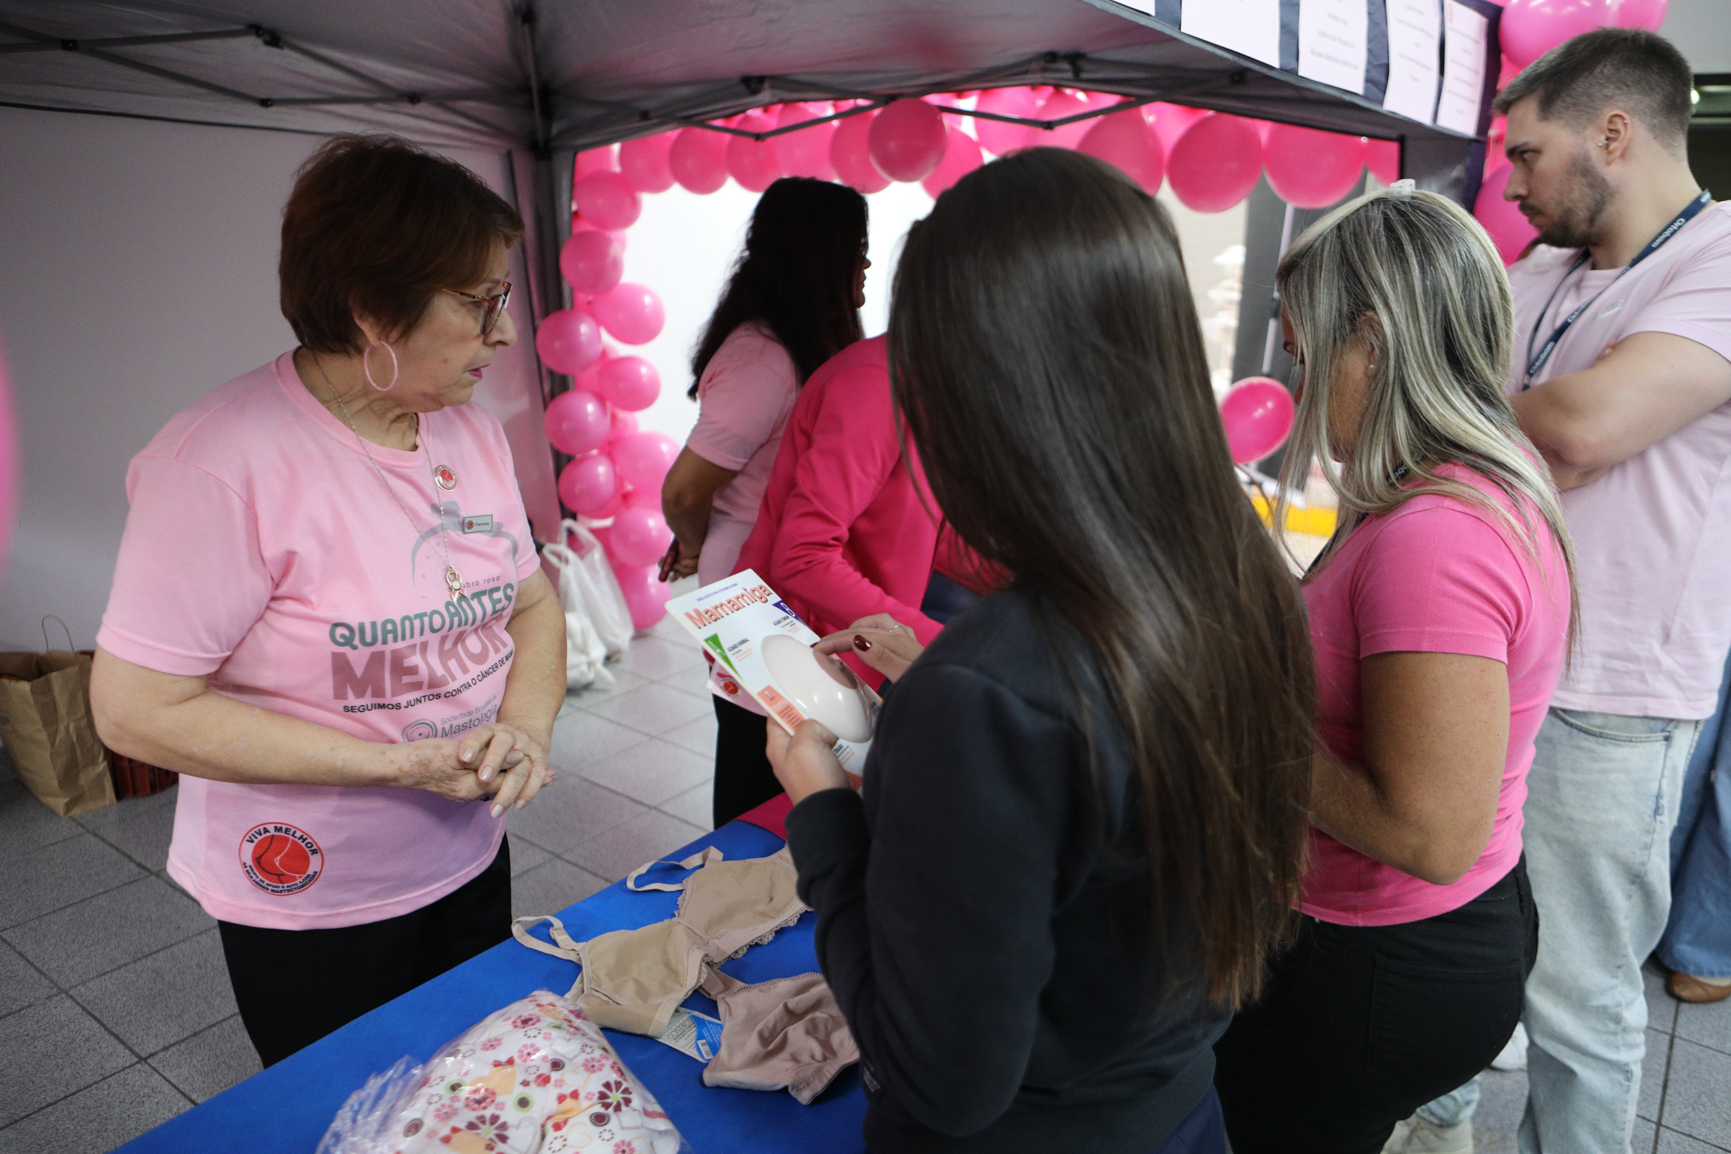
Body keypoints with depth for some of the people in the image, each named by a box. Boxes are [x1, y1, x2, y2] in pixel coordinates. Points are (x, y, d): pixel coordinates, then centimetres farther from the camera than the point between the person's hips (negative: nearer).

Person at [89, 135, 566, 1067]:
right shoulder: (226, 460, -24)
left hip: (471, 857, 6)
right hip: (309, 902, -6)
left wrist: (527, 727, -13)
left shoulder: (471, 432, -2)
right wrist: (392, 762, -24)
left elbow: (532, 602, 6)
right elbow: (137, 709, -22)